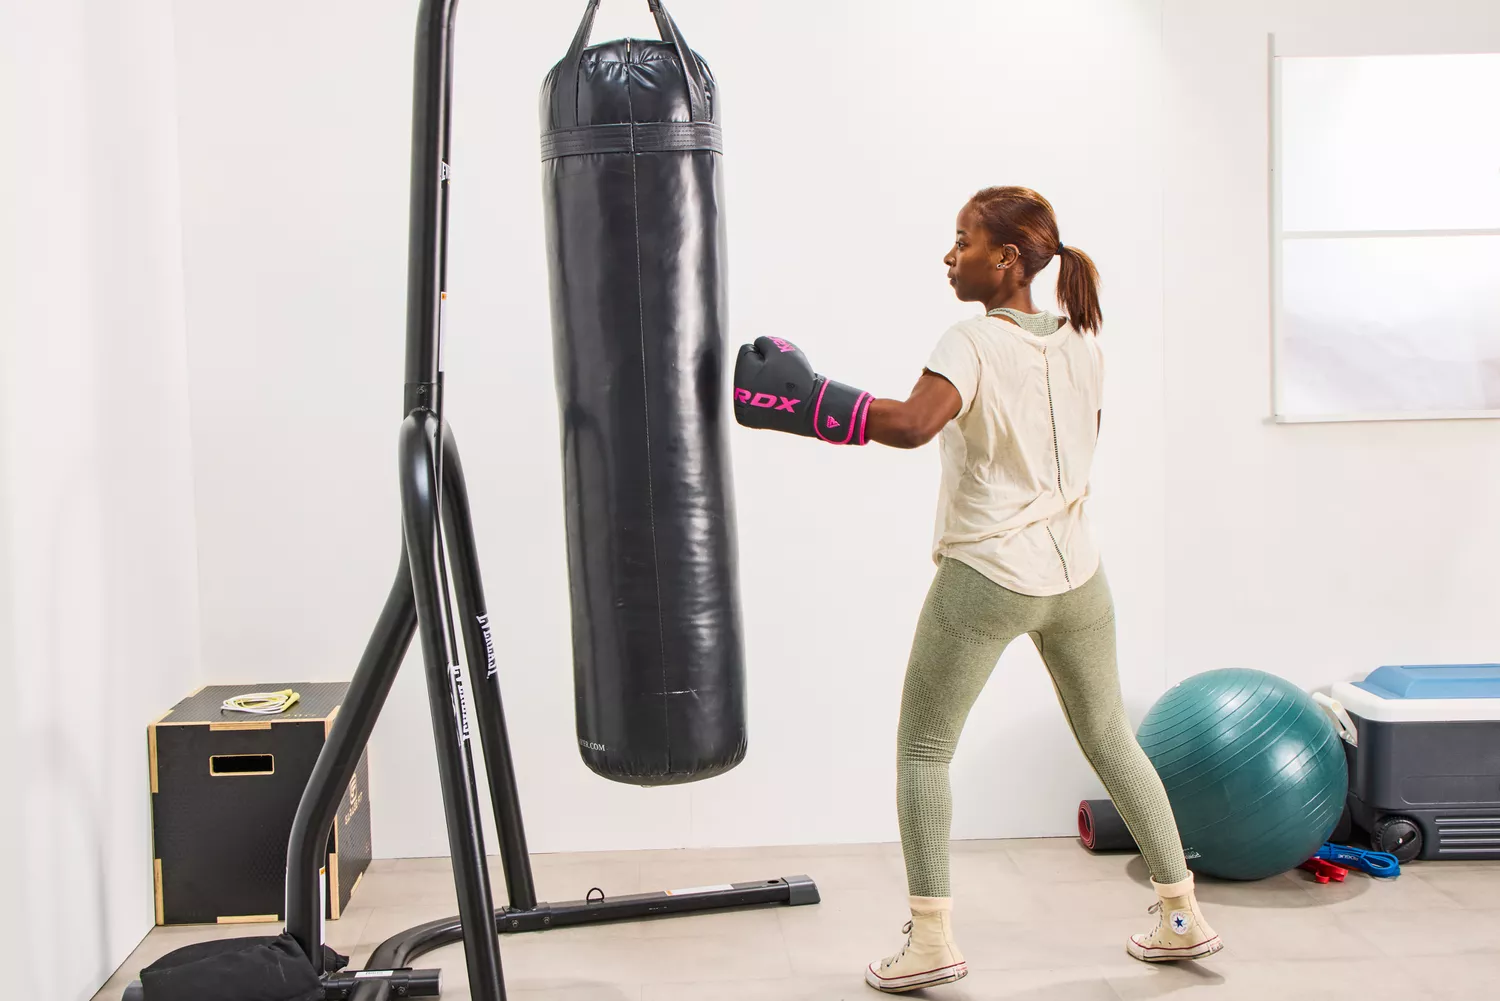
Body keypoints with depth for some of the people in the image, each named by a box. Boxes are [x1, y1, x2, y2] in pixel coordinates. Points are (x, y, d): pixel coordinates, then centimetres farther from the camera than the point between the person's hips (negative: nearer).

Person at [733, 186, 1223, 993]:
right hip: (1075, 572, 7)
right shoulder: (1081, 341, 5)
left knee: (923, 750, 7)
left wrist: (804, 401, -30)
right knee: (1108, 737, 20)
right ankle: (1181, 912, 26)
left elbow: (913, 423, -34)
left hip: (987, 577, -6)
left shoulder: (974, 343, -16)